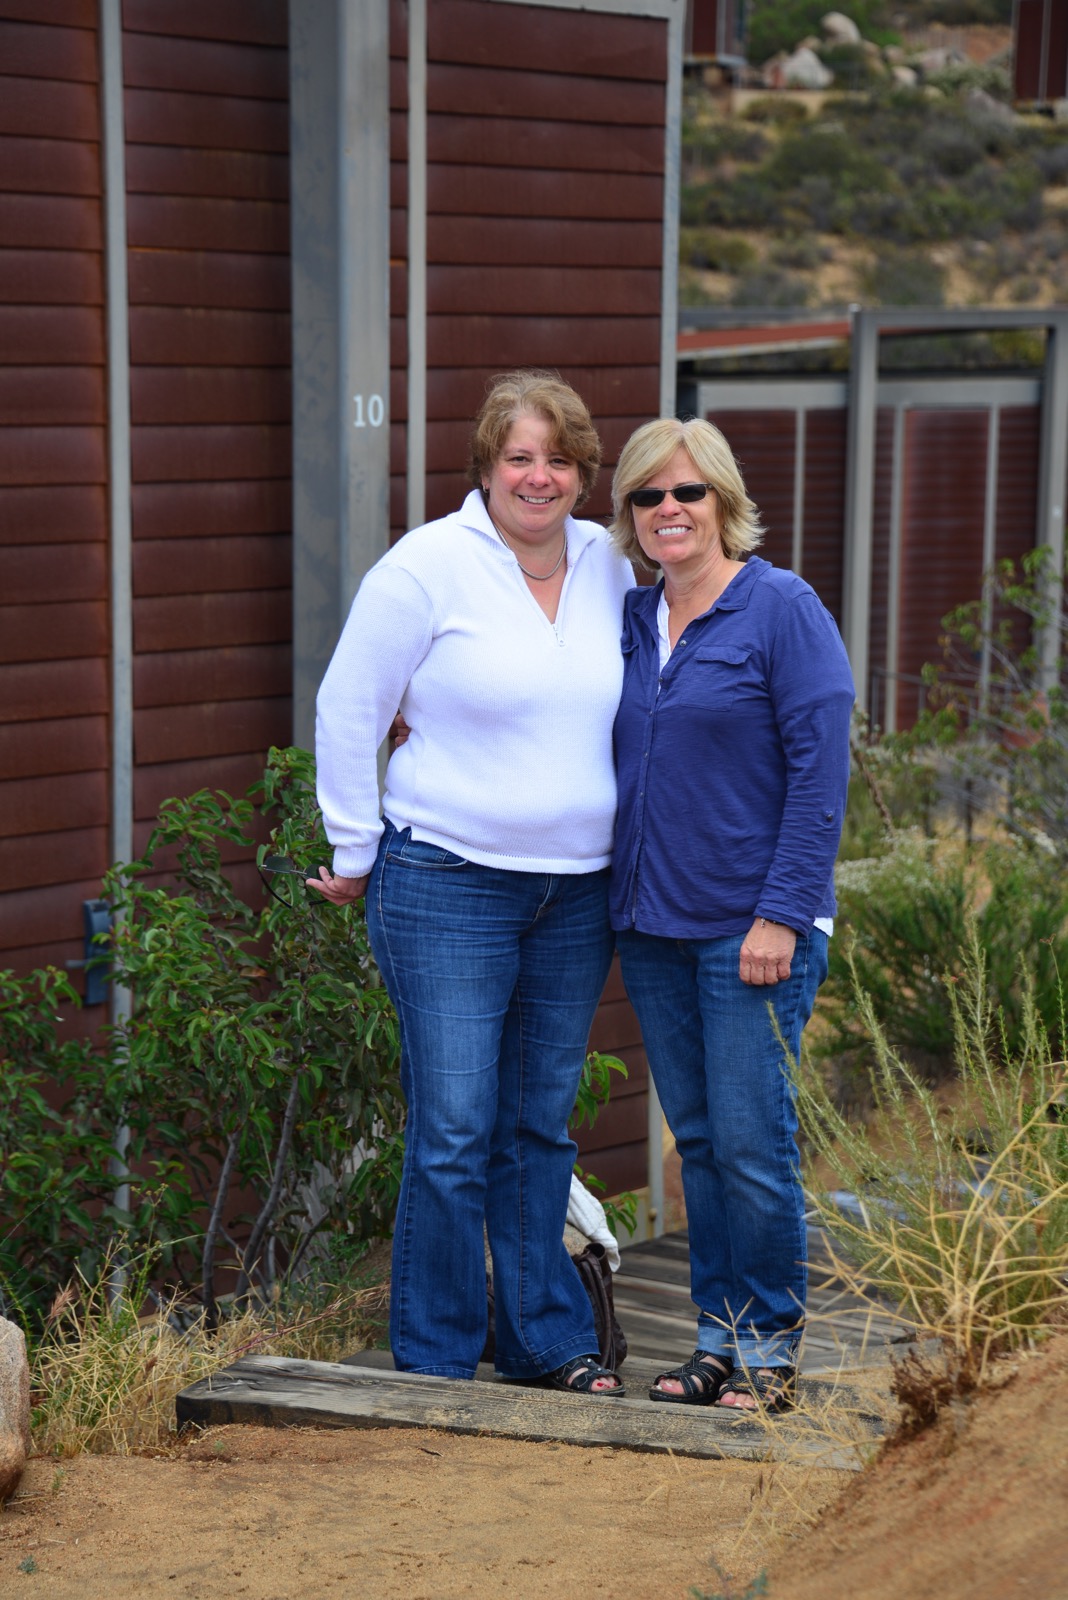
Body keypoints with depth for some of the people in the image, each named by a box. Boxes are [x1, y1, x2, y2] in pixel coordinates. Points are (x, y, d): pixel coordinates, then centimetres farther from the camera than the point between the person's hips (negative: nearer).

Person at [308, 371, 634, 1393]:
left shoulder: (609, 569, 8)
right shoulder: (428, 567, -8)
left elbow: (629, 705, 21)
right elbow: (346, 712, -4)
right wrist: (356, 858, -2)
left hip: (576, 893, 5)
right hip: (446, 886, -5)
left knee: (539, 1128, 14)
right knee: (452, 1132, -4)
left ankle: (545, 1341, 25)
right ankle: (434, 1362, 8)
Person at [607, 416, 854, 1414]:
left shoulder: (781, 609, -8)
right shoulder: (631, 620, 10)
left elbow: (820, 771, -12)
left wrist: (782, 916, -16)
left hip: (752, 929, -6)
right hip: (653, 925, 6)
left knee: (751, 1144, -3)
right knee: (697, 1141, 12)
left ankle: (770, 1348, 11)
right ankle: (718, 1336, 22)